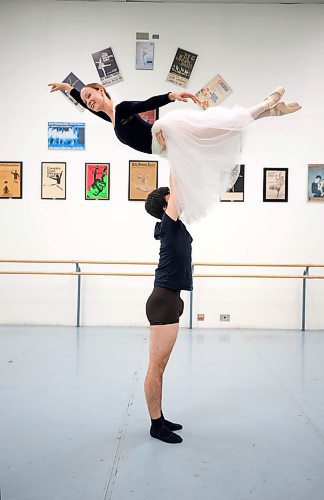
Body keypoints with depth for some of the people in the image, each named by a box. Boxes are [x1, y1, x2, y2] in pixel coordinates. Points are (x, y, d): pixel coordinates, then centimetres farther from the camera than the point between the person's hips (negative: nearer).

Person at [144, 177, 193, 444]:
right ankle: (156, 425, 8)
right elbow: (175, 187, -8)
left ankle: (159, 418, 25)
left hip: (169, 300, 10)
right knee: (156, 367, -1)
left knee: (160, 366, 15)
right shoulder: (169, 222, -10)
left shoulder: (174, 225, 14)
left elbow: (179, 192, 21)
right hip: (163, 301, -10)